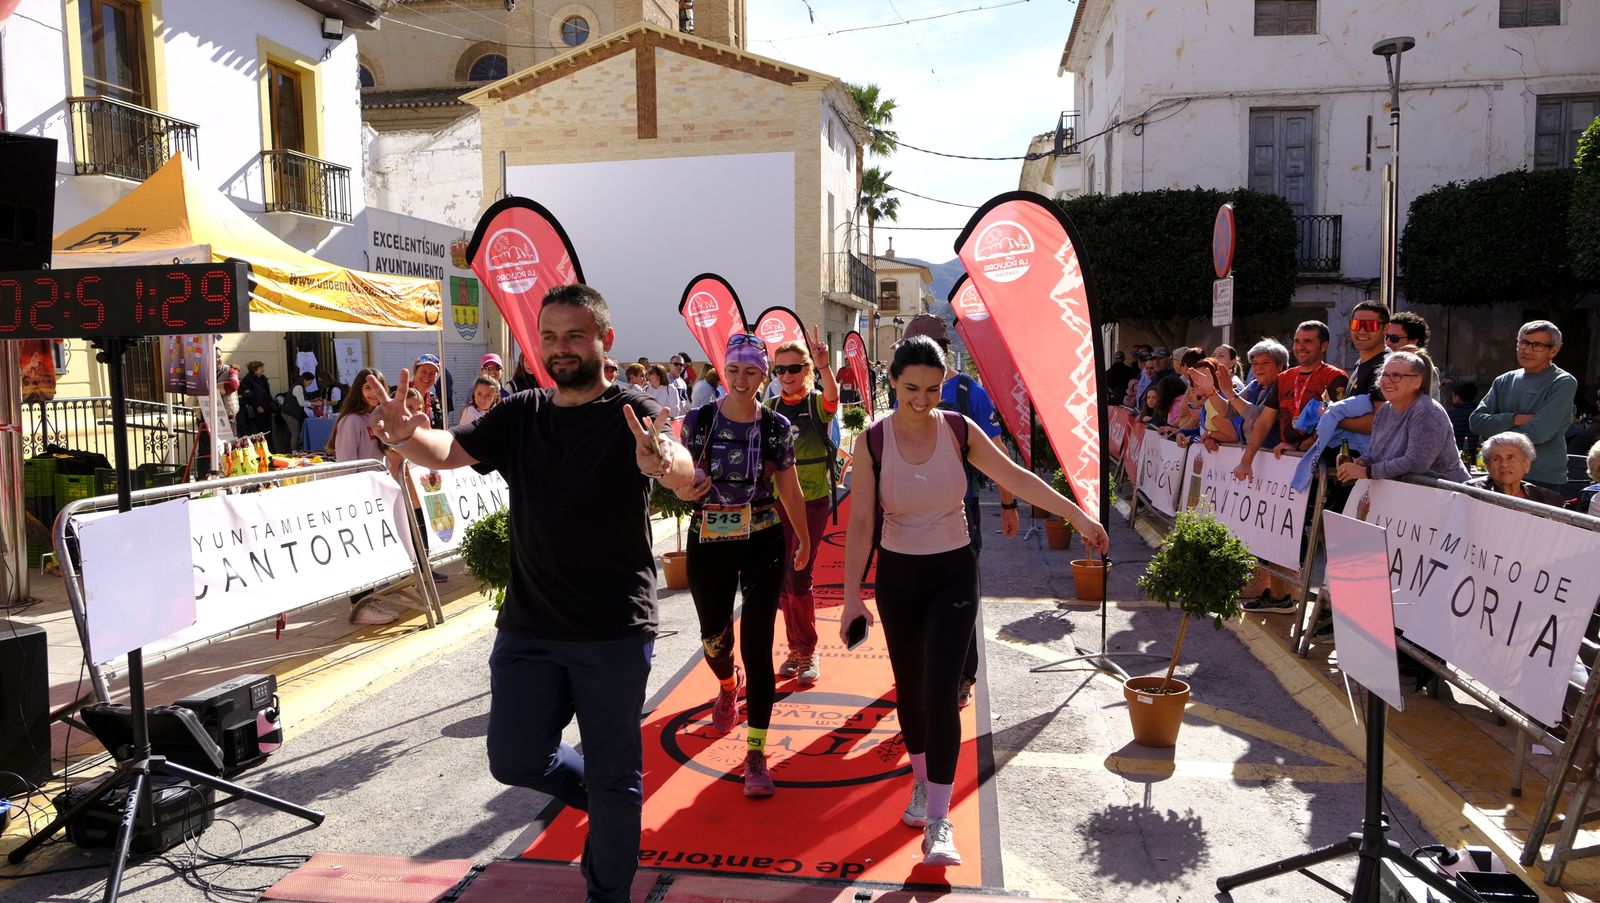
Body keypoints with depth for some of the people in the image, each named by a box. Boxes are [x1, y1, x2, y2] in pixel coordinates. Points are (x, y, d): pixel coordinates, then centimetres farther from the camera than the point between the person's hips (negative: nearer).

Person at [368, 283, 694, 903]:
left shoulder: (633, 413, -9)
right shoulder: (519, 415, 5)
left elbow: (685, 472, -28)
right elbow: (448, 451, -5)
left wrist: (662, 461, -52)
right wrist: (406, 436, -28)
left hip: (614, 631, -4)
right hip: (528, 626, 4)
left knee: (612, 778, 6)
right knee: (515, 760, 10)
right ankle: (607, 803, 38)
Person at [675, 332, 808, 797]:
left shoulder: (777, 426, -4)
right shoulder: (698, 420, -4)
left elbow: (789, 489, 8)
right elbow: (681, 484, 1)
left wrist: (804, 540, 18)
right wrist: (687, 488, -24)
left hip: (762, 545, -1)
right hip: (708, 545, 2)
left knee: (757, 647, -7)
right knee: (714, 637, 16)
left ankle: (756, 754, 2)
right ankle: (728, 685, 54)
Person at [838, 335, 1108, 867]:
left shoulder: (958, 430, -7)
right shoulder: (872, 441, -11)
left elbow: (1015, 478, -2)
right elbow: (861, 522, -10)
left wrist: (1076, 515, -5)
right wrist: (852, 595, -13)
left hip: (953, 572, 0)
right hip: (897, 575, 1)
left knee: (940, 692, -10)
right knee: (909, 687, 14)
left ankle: (938, 824, -3)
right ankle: (922, 782, 39)